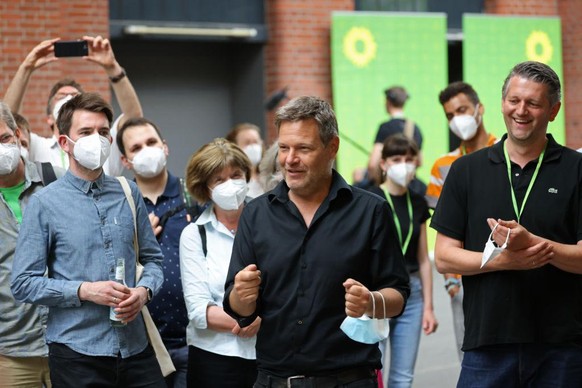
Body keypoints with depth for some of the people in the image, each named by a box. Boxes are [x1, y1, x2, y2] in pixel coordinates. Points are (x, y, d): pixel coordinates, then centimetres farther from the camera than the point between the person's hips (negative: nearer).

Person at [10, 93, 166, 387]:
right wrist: (84, 291, -15)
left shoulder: (128, 194, 9)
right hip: (77, 350, -3)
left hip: (135, 348, 3)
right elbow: (23, 284, -5)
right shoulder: (44, 203, -3)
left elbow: (152, 259, 16)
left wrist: (144, 290, -5)